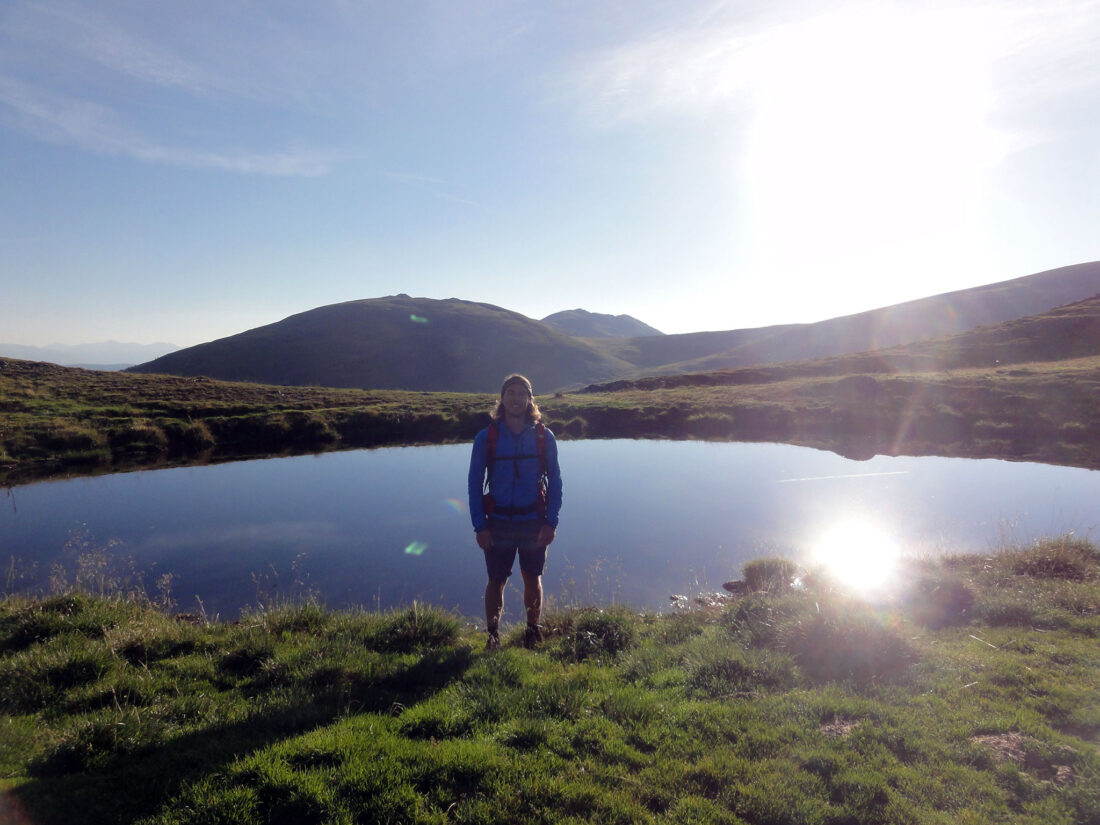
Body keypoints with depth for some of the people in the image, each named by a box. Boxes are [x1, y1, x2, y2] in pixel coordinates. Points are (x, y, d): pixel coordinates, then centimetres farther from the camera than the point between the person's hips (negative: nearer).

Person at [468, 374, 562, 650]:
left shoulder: (543, 436, -2)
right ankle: (493, 633, 24)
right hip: (498, 523, -1)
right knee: (496, 581, 5)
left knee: (533, 579, 12)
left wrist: (551, 522, -4)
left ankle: (533, 630, 32)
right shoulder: (486, 438, -4)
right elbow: (475, 484, 0)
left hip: (534, 522, 1)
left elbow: (555, 481, 3)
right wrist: (479, 526, -6)